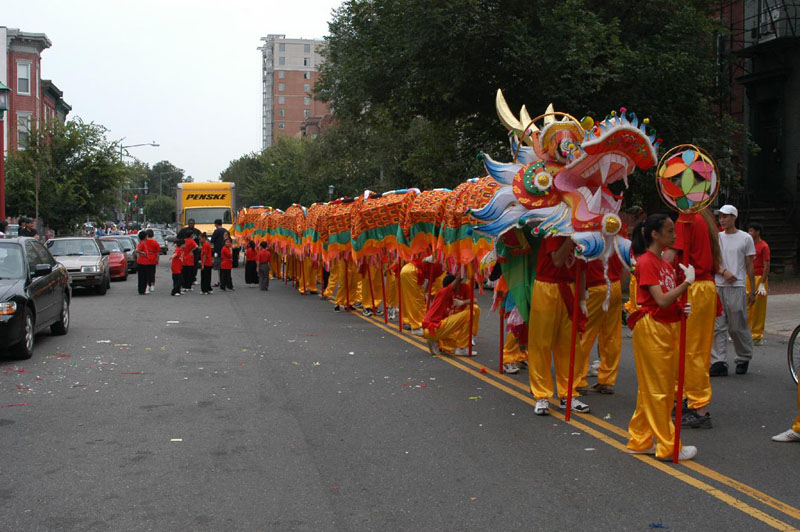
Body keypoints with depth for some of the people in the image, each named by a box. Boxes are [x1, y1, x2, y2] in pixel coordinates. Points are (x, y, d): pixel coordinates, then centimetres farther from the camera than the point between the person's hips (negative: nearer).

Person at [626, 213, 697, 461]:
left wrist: (682, 308, 0)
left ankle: (640, 441, 22)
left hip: (669, 327, 9)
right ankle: (668, 447, 5)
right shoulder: (646, 263, -14)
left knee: (652, 389, 13)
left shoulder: (665, 263, 14)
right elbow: (661, 300, -22)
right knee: (658, 389, -1)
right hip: (651, 328, -9)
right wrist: (687, 282, -25)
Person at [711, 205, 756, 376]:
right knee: (717, 326, -1)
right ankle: (719, 362, 1)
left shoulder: (745, 238, 3)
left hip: (736, 287, -3)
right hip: (717, 287, 3)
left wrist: (752, 291, 3)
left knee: (738, 327, 1)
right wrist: (724, 272, -13)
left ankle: (744, 359, 21)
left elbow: (749, 266, 4)